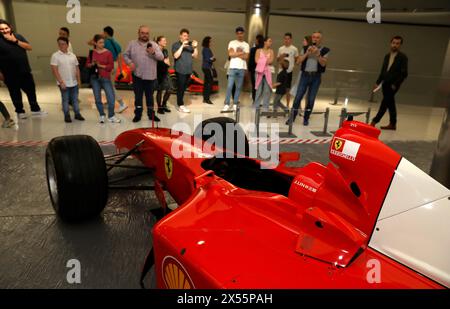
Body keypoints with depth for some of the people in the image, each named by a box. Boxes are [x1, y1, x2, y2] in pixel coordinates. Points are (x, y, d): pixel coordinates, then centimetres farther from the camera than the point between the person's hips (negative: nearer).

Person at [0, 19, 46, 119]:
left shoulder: (18, 36, 6)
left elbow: (29, 47, -3)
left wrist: (15, 41, -14)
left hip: (25, 71, 3)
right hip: (10, 74, -3)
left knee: (31, 90, 11)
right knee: (15, 93, 8)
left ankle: (35, 109, 24)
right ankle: (20, 112, 22)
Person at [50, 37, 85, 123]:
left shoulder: (72, 55, 8)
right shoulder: (55, 56, -6)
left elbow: (77, 68, 12)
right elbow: (54, 70, -11)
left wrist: (78, 80, 7)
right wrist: (61, 82, -17)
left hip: (74, 82, 4)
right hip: (64, 83, -4)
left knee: (75, 99, 12)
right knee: (65, 100, 4)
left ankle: (77, 114, 22)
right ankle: (67, 116, 13)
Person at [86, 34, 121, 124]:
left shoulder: (108, 53, -3)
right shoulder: (92, 53, 4)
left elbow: (111, 66, -7)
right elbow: (87, 64, 10)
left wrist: (101, 66, -15)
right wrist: (92, 64, -10)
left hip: (105, 78, -2)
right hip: (95, 78, 2)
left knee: (111, 97, -6)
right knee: (97, 98, 7)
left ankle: (111, 116, 10)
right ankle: (102, 116, 22)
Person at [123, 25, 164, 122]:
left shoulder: (154, 44, 4)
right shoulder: (132, 44, 5)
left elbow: (161, 57, -4)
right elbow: (125, 55, 9)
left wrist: (153, 53, -22)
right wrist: (130, 62, -10)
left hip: (150, 75, 0)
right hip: (137, 75, 0)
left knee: (150, 96, 10)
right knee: (138, 96, 6)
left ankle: (151, 114, 20)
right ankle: (138, 114, 16)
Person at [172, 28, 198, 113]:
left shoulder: (190, 45, 14)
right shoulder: (176, 45, 0)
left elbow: (195, 56, 12)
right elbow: (176, 56, -13)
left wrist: (195, 47, -3)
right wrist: (182, 46, -18)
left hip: (188, 70, 5)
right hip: (180, 70, -5)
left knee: (184, 88, 8)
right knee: (180, 88, -7)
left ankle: (179, 104, 17)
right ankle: (180, 105, -3)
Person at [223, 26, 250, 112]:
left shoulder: (246, 45, 12)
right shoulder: (232, 43, 6)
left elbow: (246, 57, 0)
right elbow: (230, 54, -10)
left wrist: (236, 53, -7)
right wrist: (241, 53, -6)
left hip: (242, 68, 2)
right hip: (233, 67, -2)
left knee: (239, 87, 3)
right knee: (229, 86, -8)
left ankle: (235, 104, 8)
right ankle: (227, 104, -5)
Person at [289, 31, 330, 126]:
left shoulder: (325, 50, 3)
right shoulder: (306, 49, 9)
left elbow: (323, 63, -9)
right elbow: (298, 61, 1)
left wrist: (317, 54, -19)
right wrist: (307, 53, -10)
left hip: (316, 76, -1)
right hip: (305, 75, 1)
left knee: (311, 99, 3)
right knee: (298, 97, -3)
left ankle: (306, 119, 14)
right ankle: (292, 117, 3)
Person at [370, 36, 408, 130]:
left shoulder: (403, 57, -6)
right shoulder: (387, 56, 12)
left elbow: (404, 73, -10)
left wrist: (395, 84, -15)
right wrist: (378, 82, 9)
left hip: (393, 85, -6)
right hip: (385, 84, 6)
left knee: (385, 103, -9)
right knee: (390, 104, 11)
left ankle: (374, 121, -5)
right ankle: (392, 124, 19)